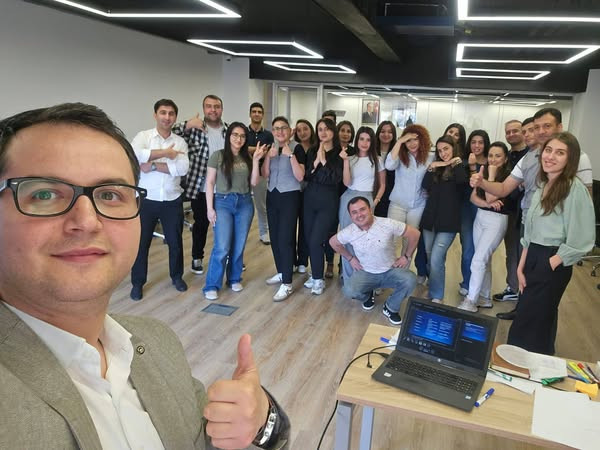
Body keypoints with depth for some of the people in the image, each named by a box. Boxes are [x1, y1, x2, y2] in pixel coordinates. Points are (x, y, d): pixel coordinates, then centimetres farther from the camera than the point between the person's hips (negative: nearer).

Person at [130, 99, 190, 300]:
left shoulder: (180, 142, 3)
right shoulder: (143, 136, -2)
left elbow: (183, 168, -13)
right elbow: (134, 155, -24)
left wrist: (153, 165, -18)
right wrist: (165, 152, -18)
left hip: (172, 201, 2)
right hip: (146, 200, -1)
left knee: (175, 241, 13)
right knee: (141, 243, 8)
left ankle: (177, 276, 34)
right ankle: (137, 283, 24)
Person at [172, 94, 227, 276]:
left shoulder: (229, 130, 3)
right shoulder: (194, 129, -5)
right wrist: (188, 125, -24)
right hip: (200, 187, -2)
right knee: (201, 224, 11)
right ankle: (197, 258, 29)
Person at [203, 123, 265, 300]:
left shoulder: (247, 157, 8)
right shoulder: (218, 155, -2)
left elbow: (254, 182, 3)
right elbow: (210, 182, -2)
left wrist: (256, 160, -6)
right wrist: (209, 208, -8)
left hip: (245, 203, 4)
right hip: (223, 202, -3)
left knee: (239, 246, 8)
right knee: (222, 247, -8)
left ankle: (234, 279, 25)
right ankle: (212, 286, 3)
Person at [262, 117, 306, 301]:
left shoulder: (297, 149, -10)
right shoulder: (271, 148, 7)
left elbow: (300, 177, -18)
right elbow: (265, 175, 2)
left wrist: (290, 155, -25)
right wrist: (268, 156, -12)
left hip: (290, 196, -6)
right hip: (272, 196, 6)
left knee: (285, 238, -9)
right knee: (274, 237, 11)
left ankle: (287, 284, -5)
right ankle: (281, 272, 28)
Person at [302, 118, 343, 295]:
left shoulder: (339, 153, -5)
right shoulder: (312, 151, 7)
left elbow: (336, 179, -13)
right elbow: (305, 176, 1)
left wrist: (324, 161, -19)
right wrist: (316, 162, -13)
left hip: (328, 202, -4)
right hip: (309, 198, 5)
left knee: (316, 241, -8)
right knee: (309, 239, 8)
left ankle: (318, 279, 9)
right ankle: (315, 274, 25)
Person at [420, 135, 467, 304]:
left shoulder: (460, 167, 1)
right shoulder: (436, 167, 13)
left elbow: (462, 182, -22)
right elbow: (425, 186, -1)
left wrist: (456, 164, -10)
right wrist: (431, 168, -10)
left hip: (448, 221, -5)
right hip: (430, 218, 5)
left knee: (436, 259, -12)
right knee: (430, 258, 11)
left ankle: (436, 297, -1)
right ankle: (433, 287, 27)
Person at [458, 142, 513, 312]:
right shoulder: (484, 171, 8)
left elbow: (490, 197, -19)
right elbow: (473, 197, 2)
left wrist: (492, 175, -15)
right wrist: (487, 204, -16)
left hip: (496, 220, -7)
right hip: (480, 217, 7)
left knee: (478, 261, -11)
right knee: (484, 260, 13)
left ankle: (471, 301, -2)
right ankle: (485, 298, 24)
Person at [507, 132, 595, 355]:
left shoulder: (575, 189, -16)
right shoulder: (542, 186, 9)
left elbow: (579, 241, -19)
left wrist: (549, 266, -13)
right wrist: (521, 267, 8)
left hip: (553, 264, -7)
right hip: (532, 258, 7)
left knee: (530, 324, 4)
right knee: (539, 321, 19)